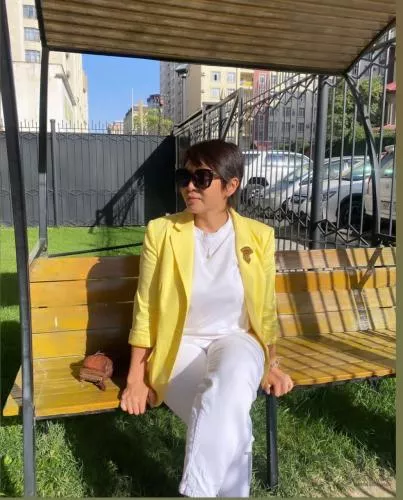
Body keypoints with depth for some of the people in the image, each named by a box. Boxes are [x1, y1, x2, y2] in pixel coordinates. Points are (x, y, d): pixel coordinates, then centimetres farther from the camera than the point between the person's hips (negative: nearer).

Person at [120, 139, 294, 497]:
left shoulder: (258, 236, -3)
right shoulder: (161, 232, -7)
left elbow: (266, 311, 9)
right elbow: (145, 310, -2)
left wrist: (271, 365, 12)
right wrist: (136, 378, -4)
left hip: (234, 339, 1)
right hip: (180, 346, -1)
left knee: (232, 385, -34)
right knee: (230, 426, -26)